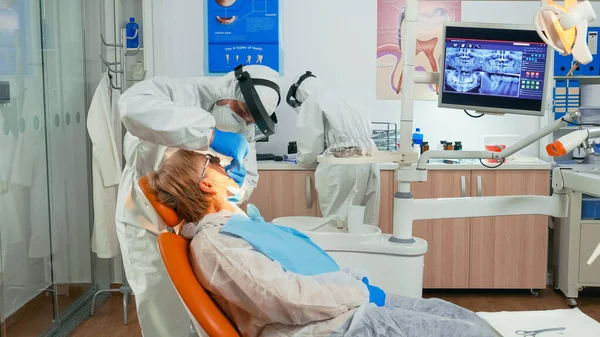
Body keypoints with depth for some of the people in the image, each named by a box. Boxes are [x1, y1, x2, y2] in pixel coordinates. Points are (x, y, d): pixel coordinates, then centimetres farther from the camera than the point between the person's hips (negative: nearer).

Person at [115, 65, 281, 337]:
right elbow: (133, 105, -46)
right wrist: (209, 134, -48)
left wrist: (237, 184, -26)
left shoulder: (243, 130, -4)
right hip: (149, 224, -6)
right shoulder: (181, 93, -25)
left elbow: (250, 180, -1)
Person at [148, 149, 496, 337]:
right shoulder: (212, 243, -13)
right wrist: (361, 292, -13)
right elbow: (286, 297, -23)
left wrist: (356, 283, 8)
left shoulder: (243, 219, 18)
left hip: (350, 303, 10)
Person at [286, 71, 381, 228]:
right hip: (369, 161, 8)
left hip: (343, 166, -7)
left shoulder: (311, 104, 4)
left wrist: (301, 160, 22)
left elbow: (310, 149, -1)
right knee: (366, 225, 9)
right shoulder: (342, 101, 26)